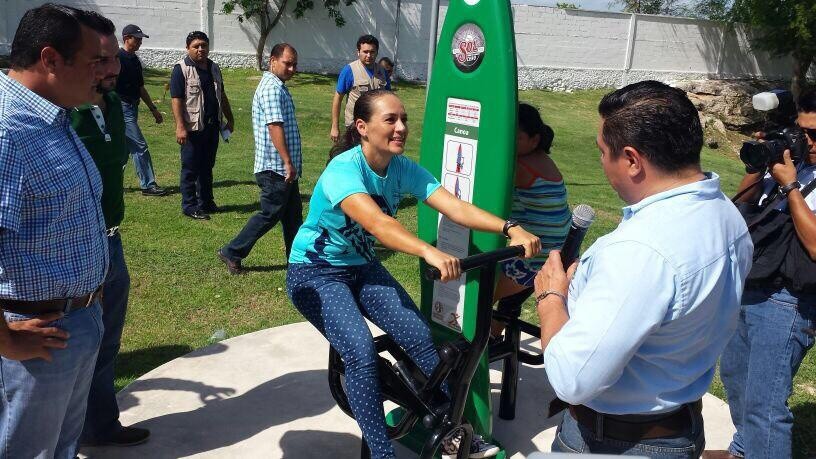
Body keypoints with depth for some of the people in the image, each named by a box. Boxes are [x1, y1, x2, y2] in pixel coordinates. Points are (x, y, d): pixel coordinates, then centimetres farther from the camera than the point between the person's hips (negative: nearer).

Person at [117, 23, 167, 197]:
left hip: (132, 107, 9)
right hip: (123, 107, -9)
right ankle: (148, 185, -3)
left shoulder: (135, 60, 16)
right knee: (140, 146, -8)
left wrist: (153, 109, 20)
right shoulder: (118, 58, -12)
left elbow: (140, 88, 22)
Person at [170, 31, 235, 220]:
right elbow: (176, 99, -15)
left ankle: (206, 202, 26)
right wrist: (180, 127, -22)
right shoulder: (181, 69, -10)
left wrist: (229, 119, 21)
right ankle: (190, 206, 9)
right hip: (193, 127, -7)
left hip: (212, 126, 7)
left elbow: (222, 96, 21)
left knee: (207, 167, 15)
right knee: (191, 169, 1)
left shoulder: (214, 68, 12)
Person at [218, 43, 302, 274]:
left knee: (293, 215, 14)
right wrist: (288, 163, -26)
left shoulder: (279, 87, 17)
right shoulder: (272, 89, -16)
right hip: (276, 168, -10)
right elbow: (275, 127, -24)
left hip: (285, 168, 10)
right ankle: (232, 253, 7)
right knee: (270, 214, -2)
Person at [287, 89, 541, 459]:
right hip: (316, 272, -5)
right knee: (361, 352, -25)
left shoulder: (403, 169, -10)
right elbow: (376, 223, -46)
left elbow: (456, 207, -22)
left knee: (419, 336, -11)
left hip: (361, 267, 5)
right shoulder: (343, 169, -28)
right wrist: (429, 252, -62)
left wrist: (511, 229, -37)